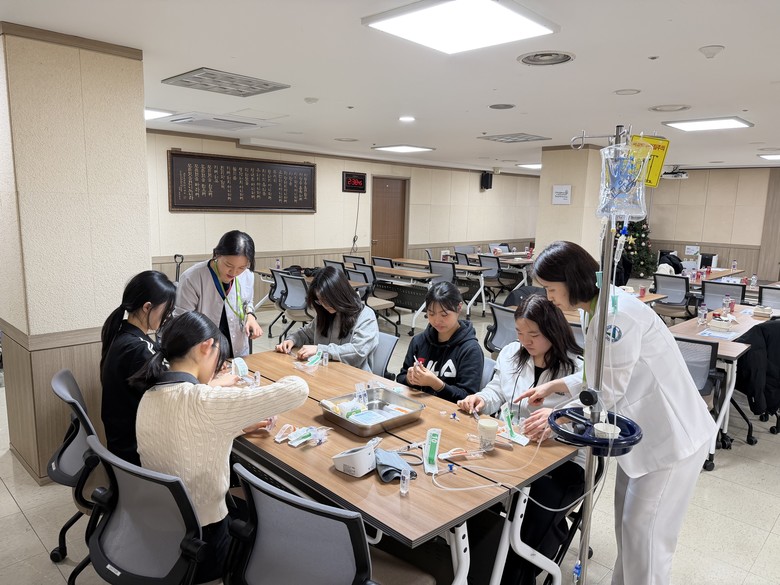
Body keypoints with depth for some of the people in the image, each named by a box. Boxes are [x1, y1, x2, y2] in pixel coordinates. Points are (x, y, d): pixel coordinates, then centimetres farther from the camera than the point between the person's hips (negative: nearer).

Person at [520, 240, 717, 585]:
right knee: (626, 521, 19)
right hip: (643, 430, 9)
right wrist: (552, 386, 3)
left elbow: (608, 393, -25)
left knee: (643, 530, 3)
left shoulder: (618, 314, -28)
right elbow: (601, 376, 10)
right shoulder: (593, 310, 3)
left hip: (672, 434, -9)